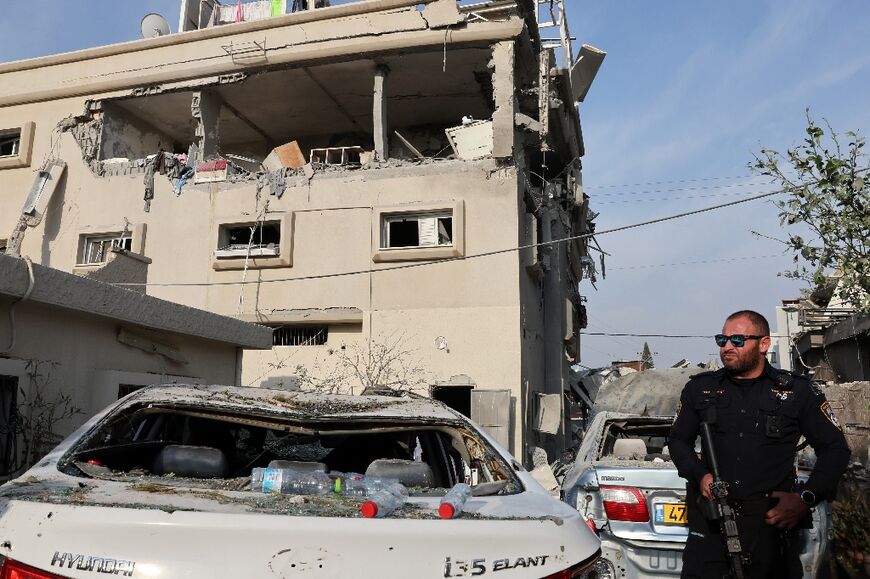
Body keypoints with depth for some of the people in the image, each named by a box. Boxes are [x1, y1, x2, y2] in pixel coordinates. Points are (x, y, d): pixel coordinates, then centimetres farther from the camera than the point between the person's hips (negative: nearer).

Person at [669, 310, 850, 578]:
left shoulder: (798, 391, 4)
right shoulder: (700, 388, 8)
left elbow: (835, 449, 9)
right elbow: (678, 439, 14)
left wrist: (806, 498, -3)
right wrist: (700, 475, -5)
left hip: (773, 522, -1)